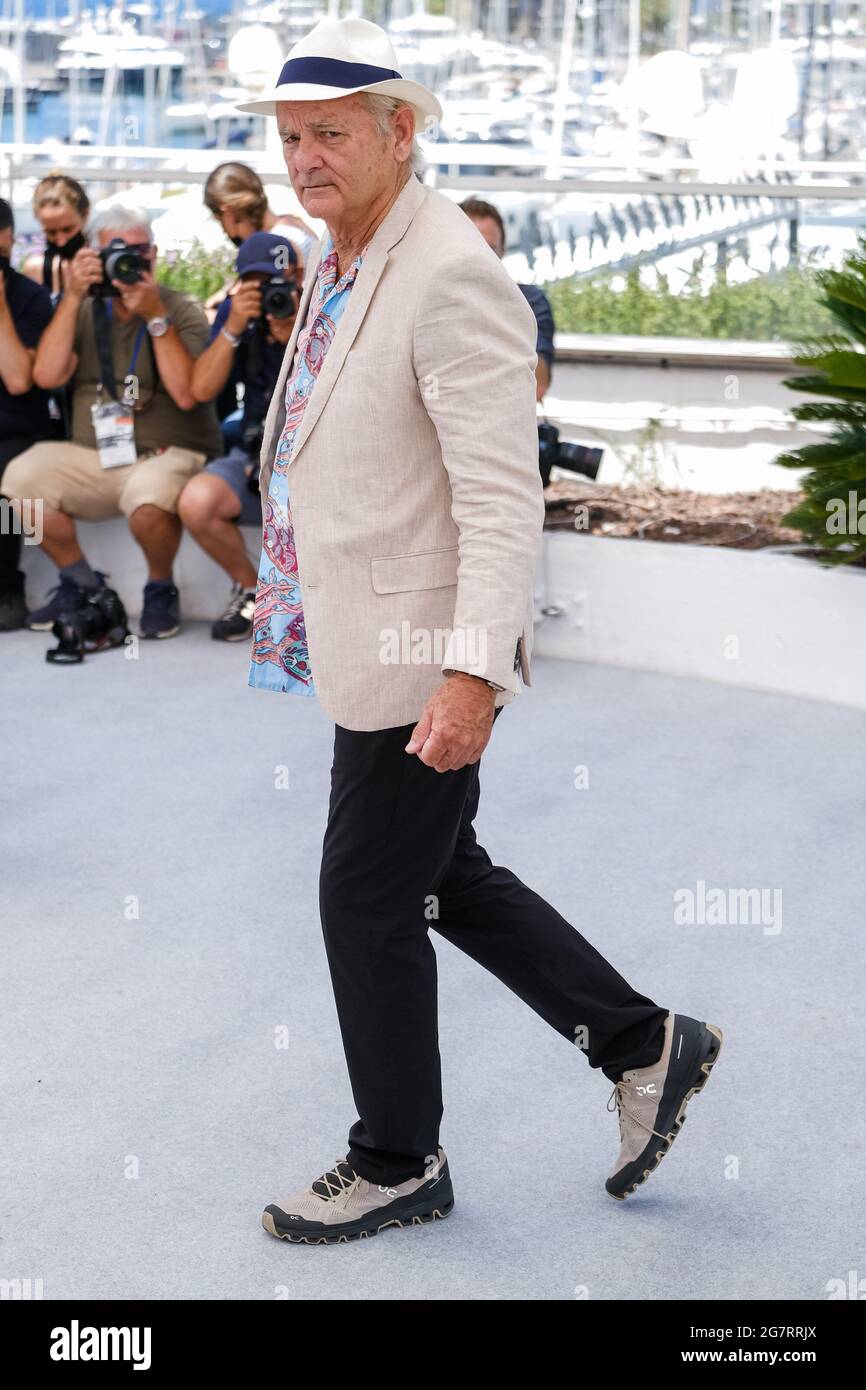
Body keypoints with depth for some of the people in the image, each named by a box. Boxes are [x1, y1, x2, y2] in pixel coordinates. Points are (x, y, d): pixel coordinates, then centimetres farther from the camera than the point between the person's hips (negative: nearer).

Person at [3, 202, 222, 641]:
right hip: (92, 457, 4)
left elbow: (186, 395, -16)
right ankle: (80, 581, 3)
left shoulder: (182, 311, -1)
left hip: (168, 454, -4)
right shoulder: (84, 311, 10)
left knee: (149, 496, -38)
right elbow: (47, 375, -7)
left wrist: (155, 317, -20)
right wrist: (73, 297, -10)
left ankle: (160, 589, -5)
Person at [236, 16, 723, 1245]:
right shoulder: (339, 262, 9)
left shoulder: (451, 276, -20)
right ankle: (644, 1048, 31)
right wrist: (289, 585, 23)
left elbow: (502, 497, -25)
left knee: (368, 900, 3)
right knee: (441, 875, 18)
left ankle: (396, 1166, 22)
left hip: (419, 651, -10)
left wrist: (473, 672, -30)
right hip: (363, 637, 10)